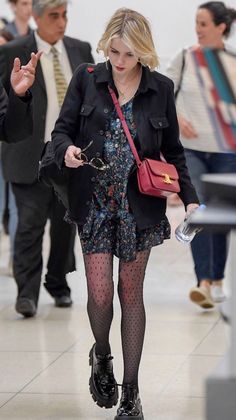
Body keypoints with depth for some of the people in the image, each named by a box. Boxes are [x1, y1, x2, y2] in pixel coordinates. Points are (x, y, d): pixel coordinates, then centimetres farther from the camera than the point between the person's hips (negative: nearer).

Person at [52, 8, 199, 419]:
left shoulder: (161, 88, 1)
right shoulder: (86, 78, -1)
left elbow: (173, 150, 8)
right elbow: (62, 129, 1)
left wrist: (189, 197, -1)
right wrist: (67, 150, -23)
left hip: (139, 206, 0)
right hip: (95, 203, 0)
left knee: (131, 293, 5)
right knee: (99, 293, -4)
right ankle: (101, 355, 29)